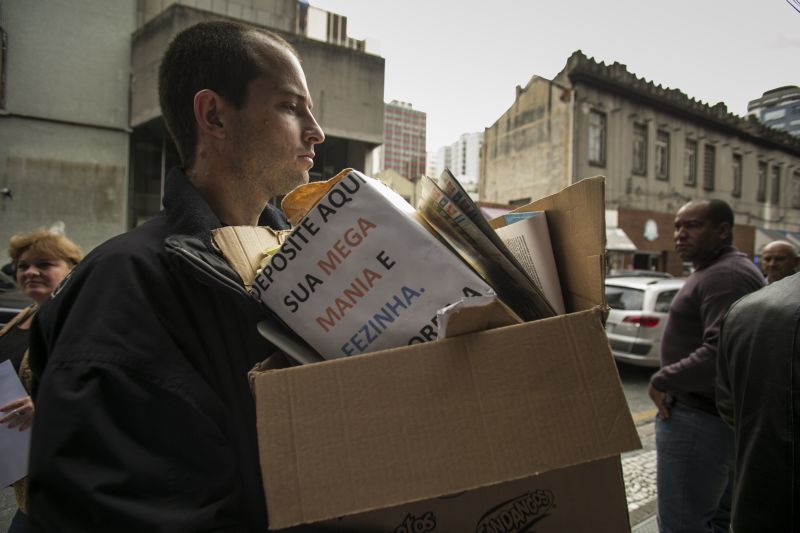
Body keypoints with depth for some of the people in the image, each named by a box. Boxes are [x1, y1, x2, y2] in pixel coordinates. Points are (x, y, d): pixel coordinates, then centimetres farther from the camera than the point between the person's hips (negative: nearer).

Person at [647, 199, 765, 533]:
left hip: (699, 420, -11)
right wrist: (672, 385, 12)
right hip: (714, 416, 11)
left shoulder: (726, 275, -19)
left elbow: (722, 353, -31)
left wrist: (662, 381, -19)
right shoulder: (713, 272, 17)